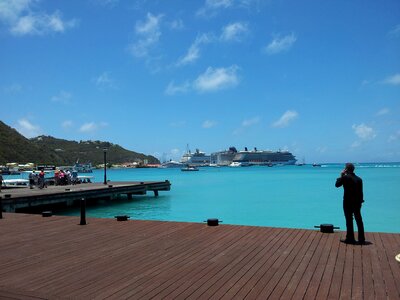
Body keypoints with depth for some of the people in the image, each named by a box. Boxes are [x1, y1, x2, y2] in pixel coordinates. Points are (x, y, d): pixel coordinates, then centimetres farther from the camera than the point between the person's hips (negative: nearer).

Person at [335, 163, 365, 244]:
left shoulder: (345, 177, -13)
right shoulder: (359, 179, 6)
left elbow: (337, 184, -2)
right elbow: (361, 192, 8)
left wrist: (341, 176, 5)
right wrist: (360, 201, 14)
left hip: (348, 202, -6)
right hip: (357, 202, 6)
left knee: (349, 221, 2)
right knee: (359, 220, 11)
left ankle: (350, 239, 6)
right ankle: (361, 239, 17)